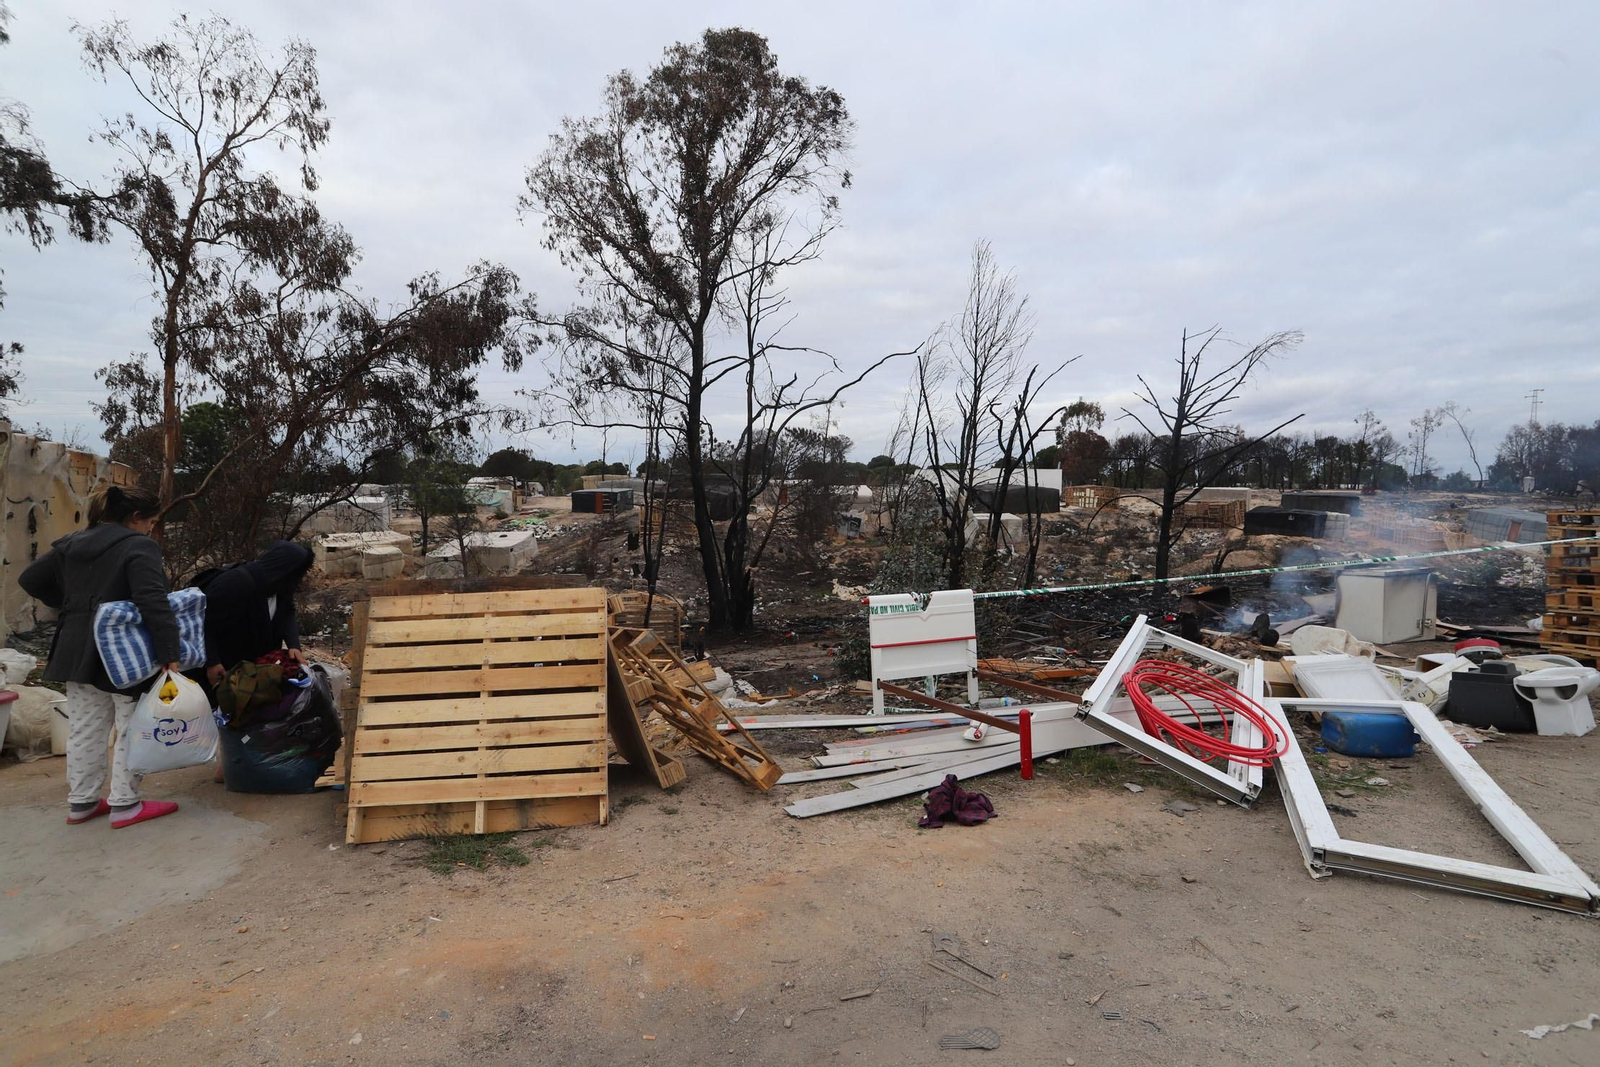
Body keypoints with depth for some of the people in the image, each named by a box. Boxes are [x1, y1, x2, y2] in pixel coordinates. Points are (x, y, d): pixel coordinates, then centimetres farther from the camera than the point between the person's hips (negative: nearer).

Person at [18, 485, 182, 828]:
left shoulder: (72, 544, 10)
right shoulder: (139, 546, -15)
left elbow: (30, 580, 19)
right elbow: (153, 604, -26)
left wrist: (72, 606, 22)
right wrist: (169, 654, -27)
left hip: (77, 651, 8)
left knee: (84, 728, 16)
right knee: (132, 729, 2)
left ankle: (81, 803, 25)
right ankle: (125, 805, 6)